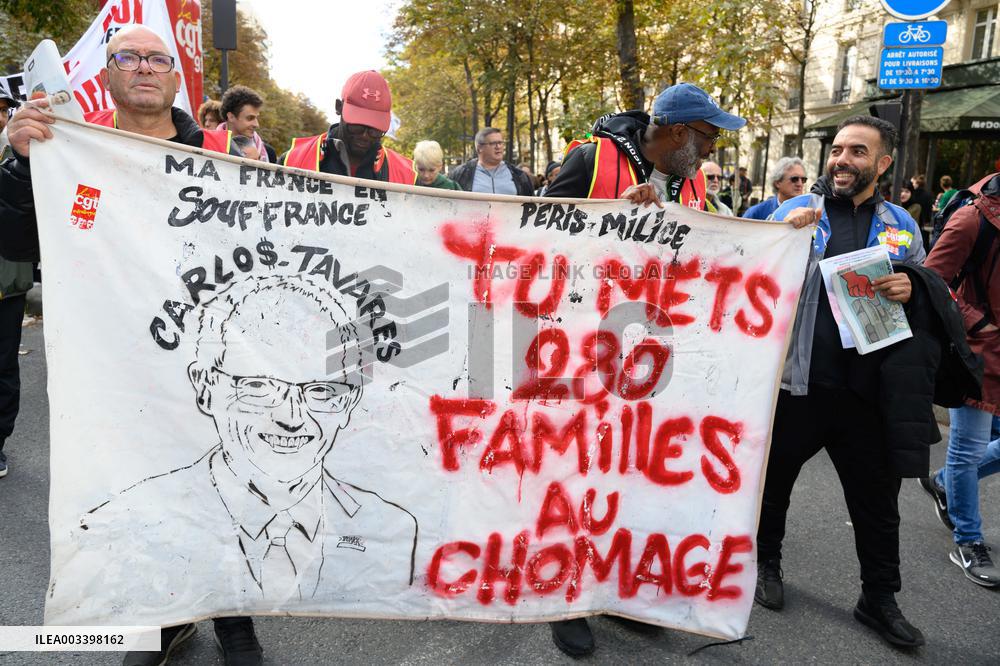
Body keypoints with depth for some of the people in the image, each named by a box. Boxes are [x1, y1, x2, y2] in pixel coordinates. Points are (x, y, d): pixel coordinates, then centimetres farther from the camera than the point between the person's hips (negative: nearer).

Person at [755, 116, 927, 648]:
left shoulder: (902, 226, 8)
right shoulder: (793, 211, 0)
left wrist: (912, 289, -7)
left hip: (869, 389, 2)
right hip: (797, 381, -2)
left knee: (877, 500, 13)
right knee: (774, 480, 14)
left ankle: (879, 598, 31)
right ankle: (766, 561, 38)